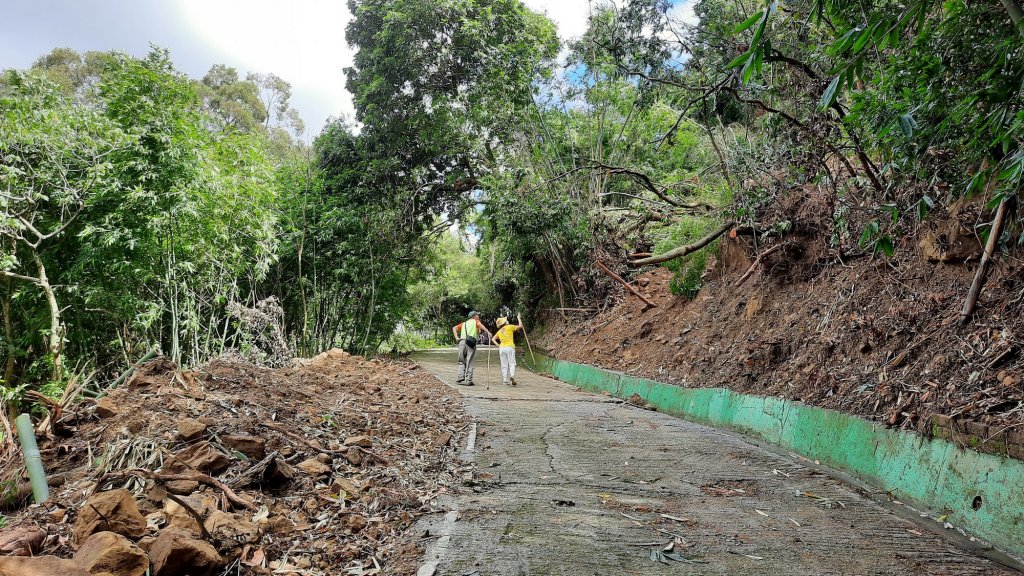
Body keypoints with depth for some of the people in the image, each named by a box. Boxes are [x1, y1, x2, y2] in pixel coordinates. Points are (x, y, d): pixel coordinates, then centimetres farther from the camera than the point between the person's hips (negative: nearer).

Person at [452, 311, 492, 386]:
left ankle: (460, 378, 1)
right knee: (469, 362, -2)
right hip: (471, 342, -4)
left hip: (462, 342, 4)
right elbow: (480, 325, -7)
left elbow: (454, 328, 19)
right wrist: (488, 332, -19)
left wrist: (456, 337, 10)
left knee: (461, 362, 13)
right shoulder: (475, 321, 16)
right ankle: (468, 380, -6)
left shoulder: (464, 323, 30)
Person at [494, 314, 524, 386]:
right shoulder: (509, 327, 5)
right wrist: (519, 318, 18)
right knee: (512, 364, -6)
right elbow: (520, 326, 7)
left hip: (501, 348, 4)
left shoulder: (499, 331, 19)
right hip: (510, 347, -4)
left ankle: (505, 380, -1)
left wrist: (497, 345, 11)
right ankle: (512, 376, -29)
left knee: (504, 365, 5)